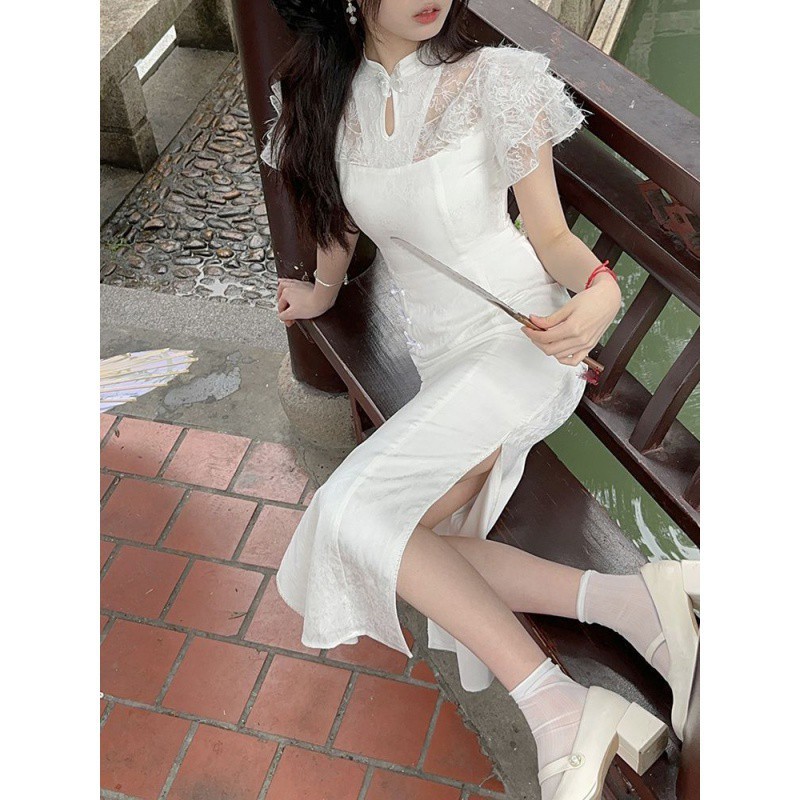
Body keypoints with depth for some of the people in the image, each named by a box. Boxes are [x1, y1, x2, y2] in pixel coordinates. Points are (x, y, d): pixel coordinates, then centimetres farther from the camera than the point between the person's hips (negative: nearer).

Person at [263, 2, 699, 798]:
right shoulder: (321, 98, 5)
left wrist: (600, 288, -23)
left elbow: (550, 232, -2)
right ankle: (624, 601, -16)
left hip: (522, 338, -5)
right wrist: (323, 291, 39)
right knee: (419, 550, -20)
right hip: (444, 361, 6)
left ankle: (560, 712, -20)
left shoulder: (496, 81, -7)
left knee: (355, 515, -24)